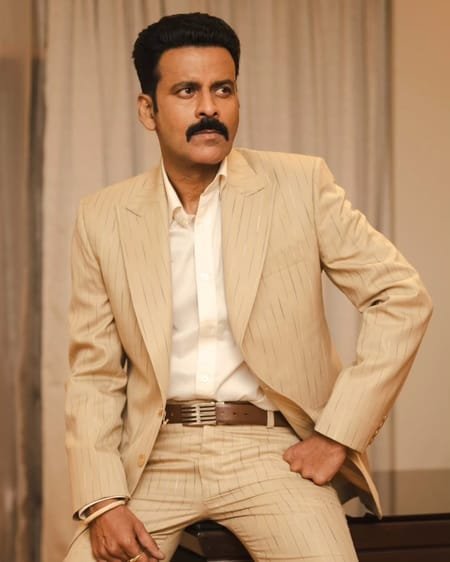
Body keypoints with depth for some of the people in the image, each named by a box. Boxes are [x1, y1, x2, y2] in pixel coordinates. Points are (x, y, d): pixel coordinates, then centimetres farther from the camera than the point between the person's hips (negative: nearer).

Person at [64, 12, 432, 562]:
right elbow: (94, 375, 5)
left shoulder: (300, 185, -1)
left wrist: (340, 434, -6)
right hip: (156, 457, 2)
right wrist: (103, 501, -7)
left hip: (270, 452, -1)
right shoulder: (103, 218, 4)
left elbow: (402, 297, -1)